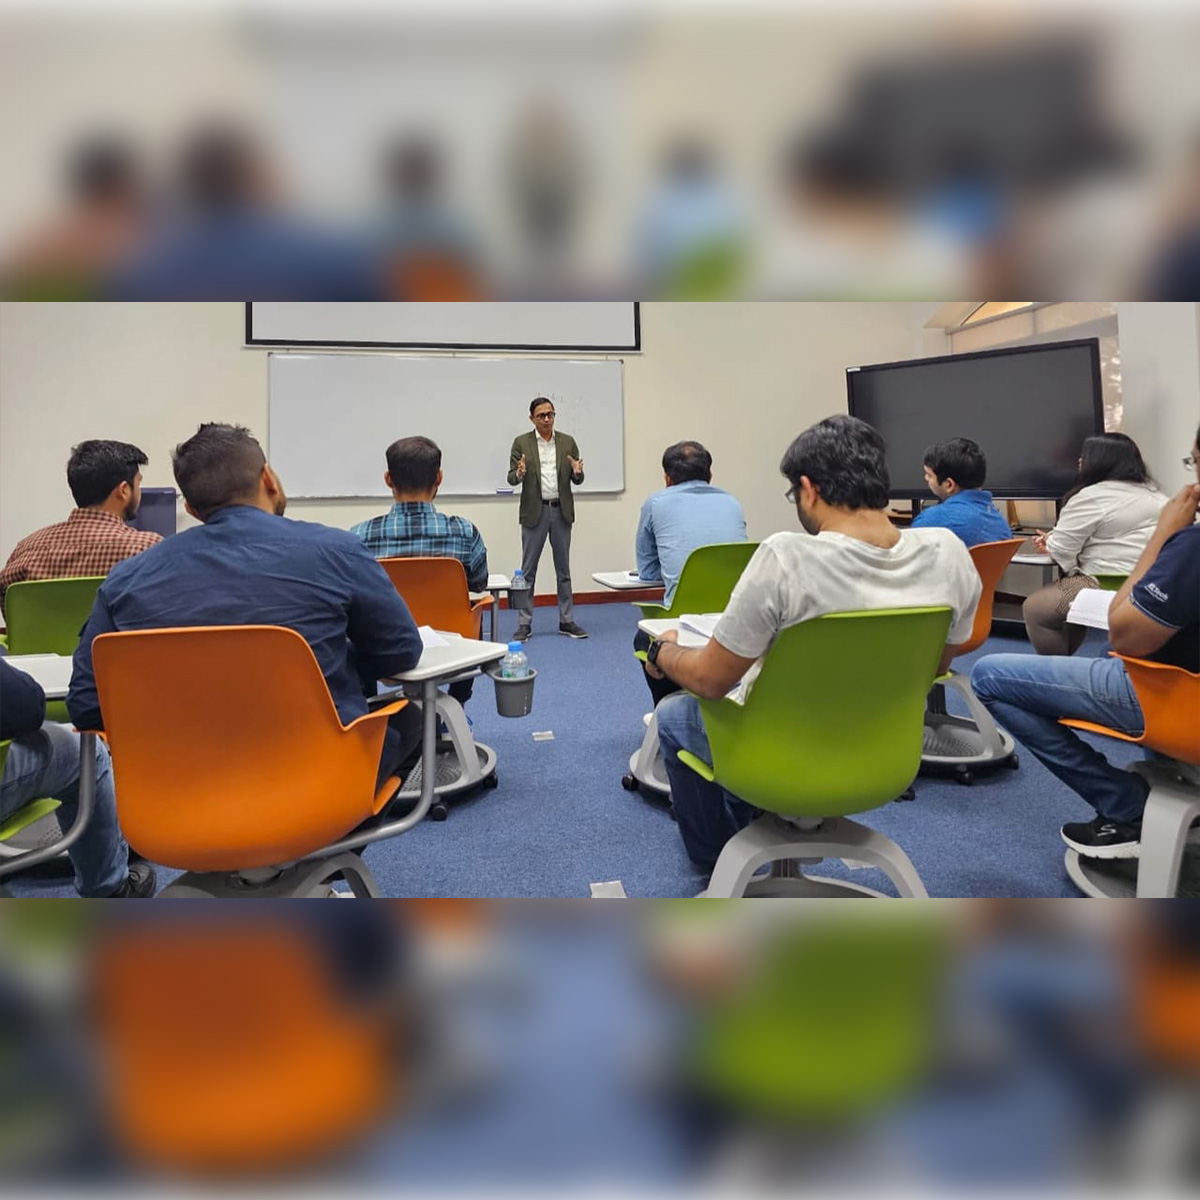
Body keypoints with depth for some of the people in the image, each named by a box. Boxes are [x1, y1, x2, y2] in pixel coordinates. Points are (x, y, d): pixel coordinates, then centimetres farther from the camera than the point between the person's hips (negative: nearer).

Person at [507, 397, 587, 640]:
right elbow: (511, 479, -3)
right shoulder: (521, 443, 1)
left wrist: (577, 472, -17)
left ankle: (567, 621, 17)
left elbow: (576, 480, 6)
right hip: (534, 512, -2)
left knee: (564, 568, 9)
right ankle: (524, 623, 10)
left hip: (561, 510, 2)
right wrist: (520, 473, -25)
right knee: (528, 569, 2)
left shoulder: (568, 442, 6)